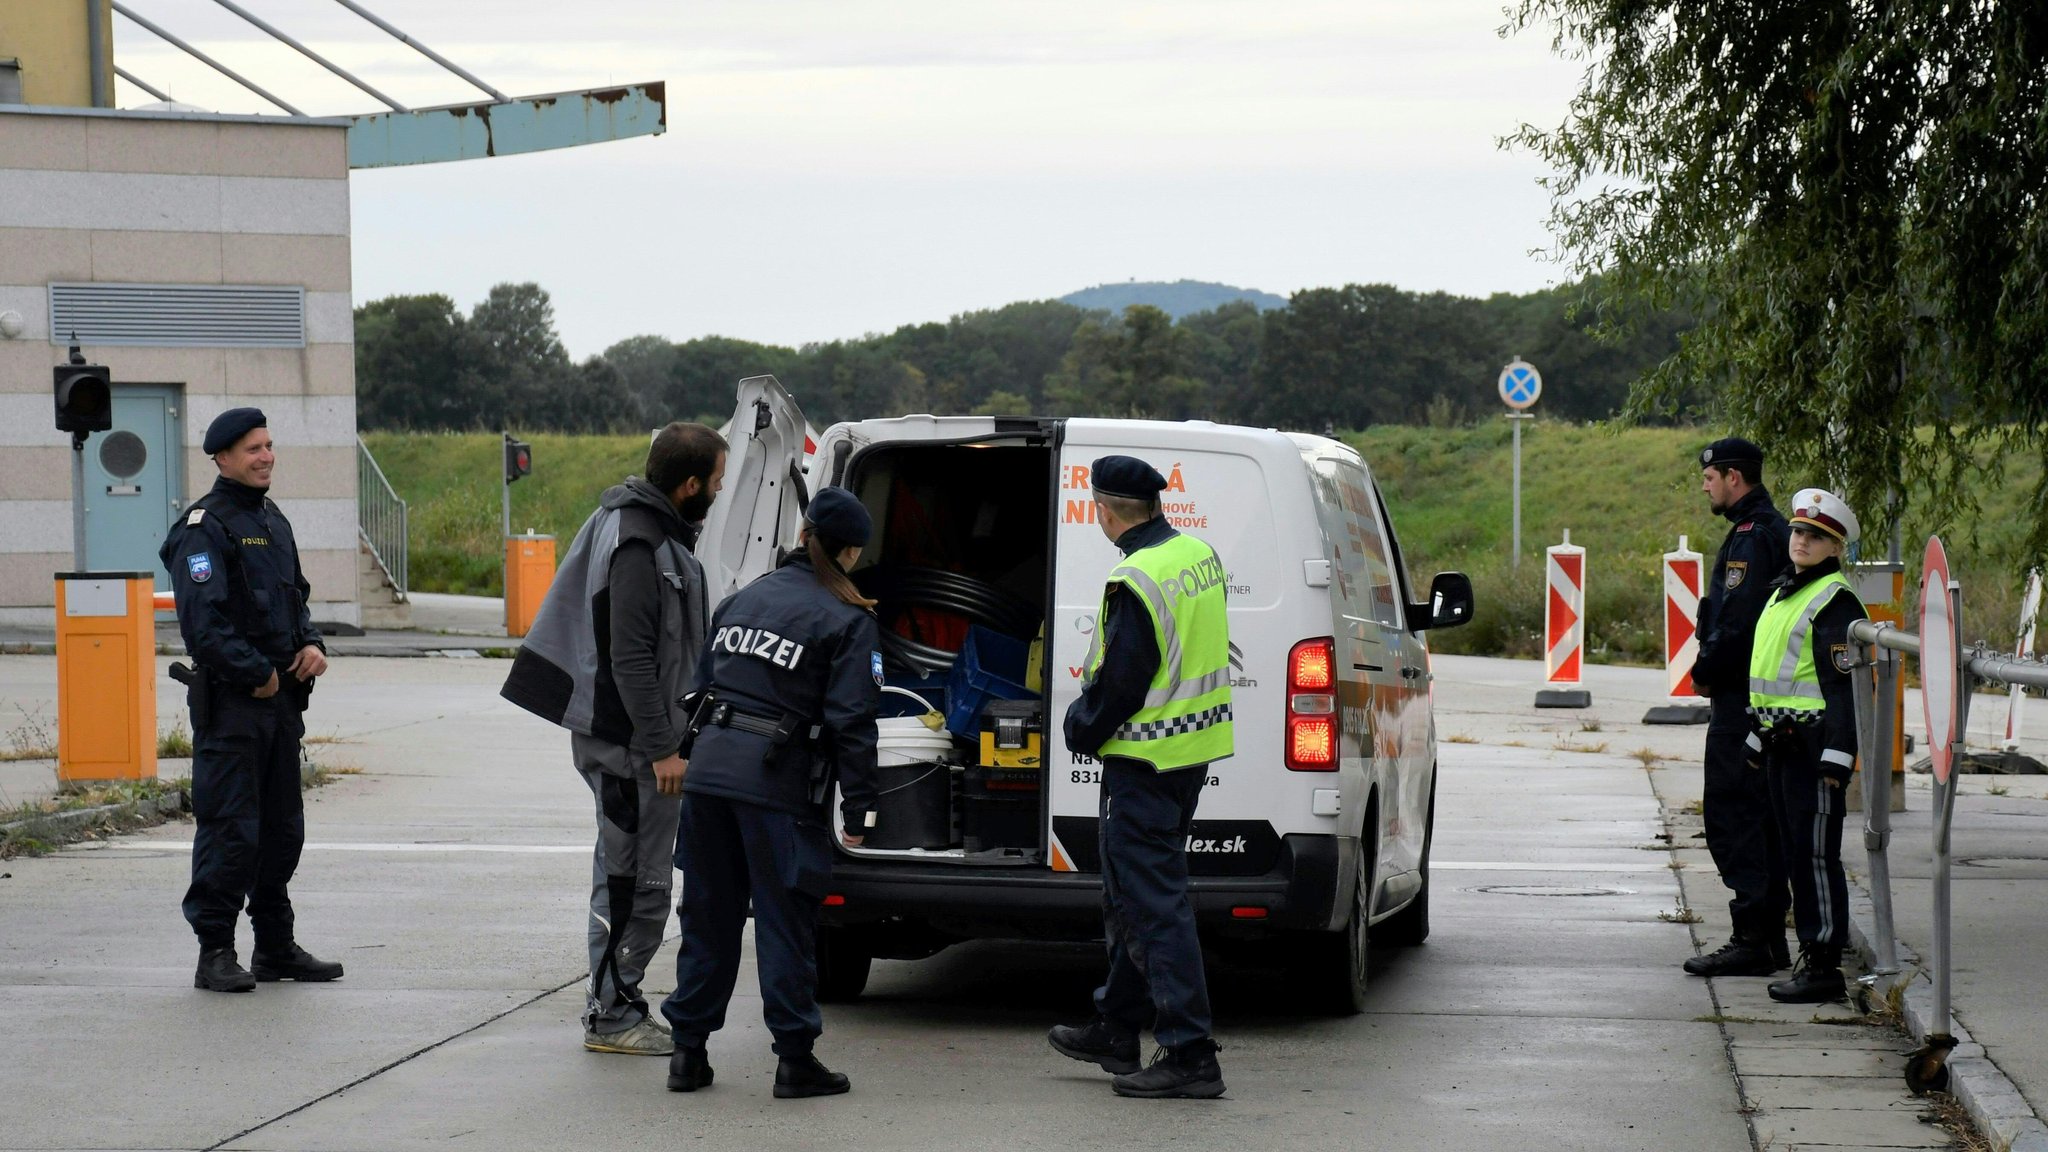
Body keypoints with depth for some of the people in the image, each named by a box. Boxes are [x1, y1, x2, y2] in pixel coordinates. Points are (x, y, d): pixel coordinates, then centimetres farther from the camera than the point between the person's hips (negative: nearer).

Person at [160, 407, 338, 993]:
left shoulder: (273, 520, 17)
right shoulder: (204, 527, -11)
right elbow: (203, 621, -19)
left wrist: (312, 644, 6)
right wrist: (258, 673, -17)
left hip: (280, 699, 9)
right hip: (229, 702, -9)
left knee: (282, 828, 13)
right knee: (230, 830, -8)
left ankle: (276, 948, 22)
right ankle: (215, 953, -2)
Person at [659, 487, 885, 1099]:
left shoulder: (743, 599, 16)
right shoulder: (848, 622, -4)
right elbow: (851, 721, -9)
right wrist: (858, 807, -6)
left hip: (709, 771, 5)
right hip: (778, 784, -5)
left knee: (709, 913, 12)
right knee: (785, 918, 1)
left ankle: (689, 1051, 15)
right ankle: (794, 1058, 3)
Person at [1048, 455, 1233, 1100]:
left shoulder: (1137, 579, -22)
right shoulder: (1198, 555, 7)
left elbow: (1121, 682, -20)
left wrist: (1083, 728, -3)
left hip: (1146, 758, -10)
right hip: (1195, 749, 10)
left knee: (1153, 902, -6)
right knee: (1134, 895, 21)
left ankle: (1189, 1056, -7)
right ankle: (1116, 1030, 32)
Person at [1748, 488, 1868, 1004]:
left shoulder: (1835, 601, -12)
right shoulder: (1784, 592, 17)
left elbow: (1845, 684, -16)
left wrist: (1837, 757, -20)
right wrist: (1756, 739, 25)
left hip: (1813, 744, -9)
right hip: (1781, 743, 9)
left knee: (1816, 854, -7)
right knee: (1795, 852, 12)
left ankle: (1824, 966, -4)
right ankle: (1810, 955, 18)